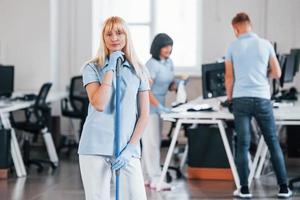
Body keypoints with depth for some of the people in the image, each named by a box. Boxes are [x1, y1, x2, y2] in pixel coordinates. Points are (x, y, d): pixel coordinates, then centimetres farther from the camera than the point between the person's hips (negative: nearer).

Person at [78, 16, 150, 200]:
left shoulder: (138, 70, 9)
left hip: (127, 149, 2)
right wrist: (110, 69, -11)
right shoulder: (92, 68, 2)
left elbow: (144, 114, 7)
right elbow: (99, 104, -14)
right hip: (95, 148, -1)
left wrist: (130, 148, -3)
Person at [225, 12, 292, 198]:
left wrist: (229, 97, 23)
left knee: (243, 145, 3)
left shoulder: (233, 47, 3)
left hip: (241, 99, 0)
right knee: (273, 143, 7)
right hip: (262, 99, 0)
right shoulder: (265, 44, 3)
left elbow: (229, 78, 7)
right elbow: (277, 73, 7)